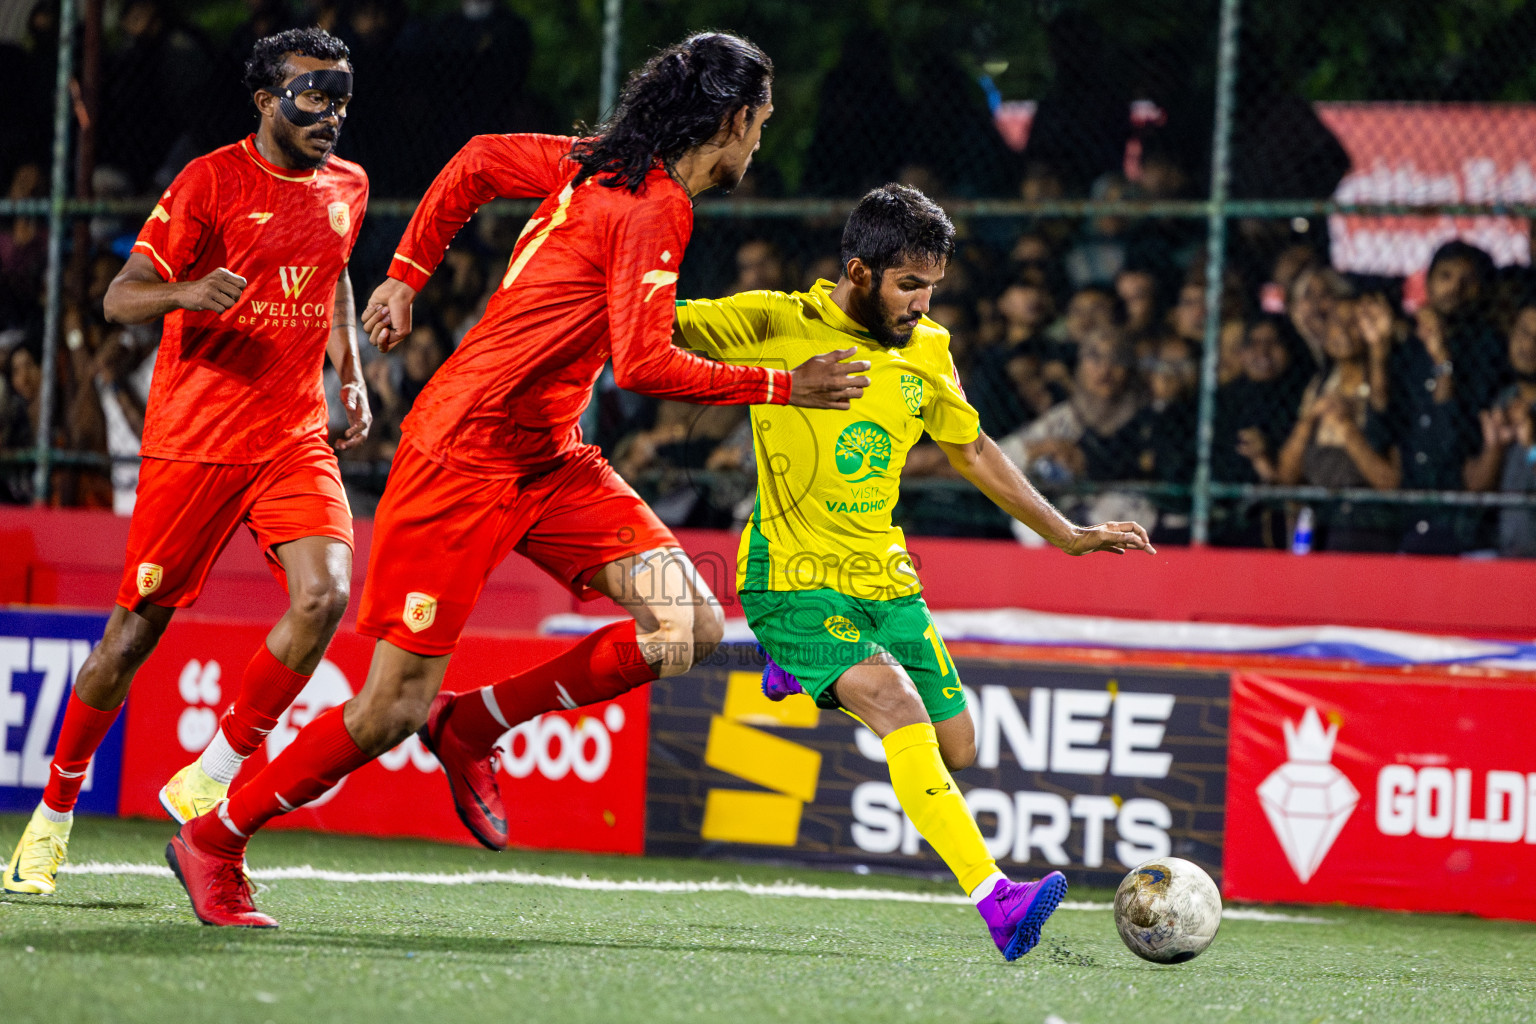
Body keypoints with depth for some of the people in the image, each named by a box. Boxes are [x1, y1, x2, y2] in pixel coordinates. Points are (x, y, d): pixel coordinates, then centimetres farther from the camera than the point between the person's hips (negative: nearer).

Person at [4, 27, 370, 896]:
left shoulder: (347, 188, 10)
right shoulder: (212, 181, -7)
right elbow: (119, 298, -10)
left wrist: (352, 373, 20)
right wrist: (186, 292, -31)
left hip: (295, 435, 4)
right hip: (194, 439, -4)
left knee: (324, 597, -20)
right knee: (140, 626, 1)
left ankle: (210, 779, -4)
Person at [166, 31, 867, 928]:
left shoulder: (598, 165, 8)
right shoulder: (652, 210, -17)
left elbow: (478, 160, 19)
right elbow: (643, 366, -24)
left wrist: (407, 275, 23)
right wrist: (781, 388, -18)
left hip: (548, 459, 9)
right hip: (465, 457, -9)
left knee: (689, 630, -6)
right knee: (394, 708, -6)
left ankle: (473, 725, 8)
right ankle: (213, 842, 12)